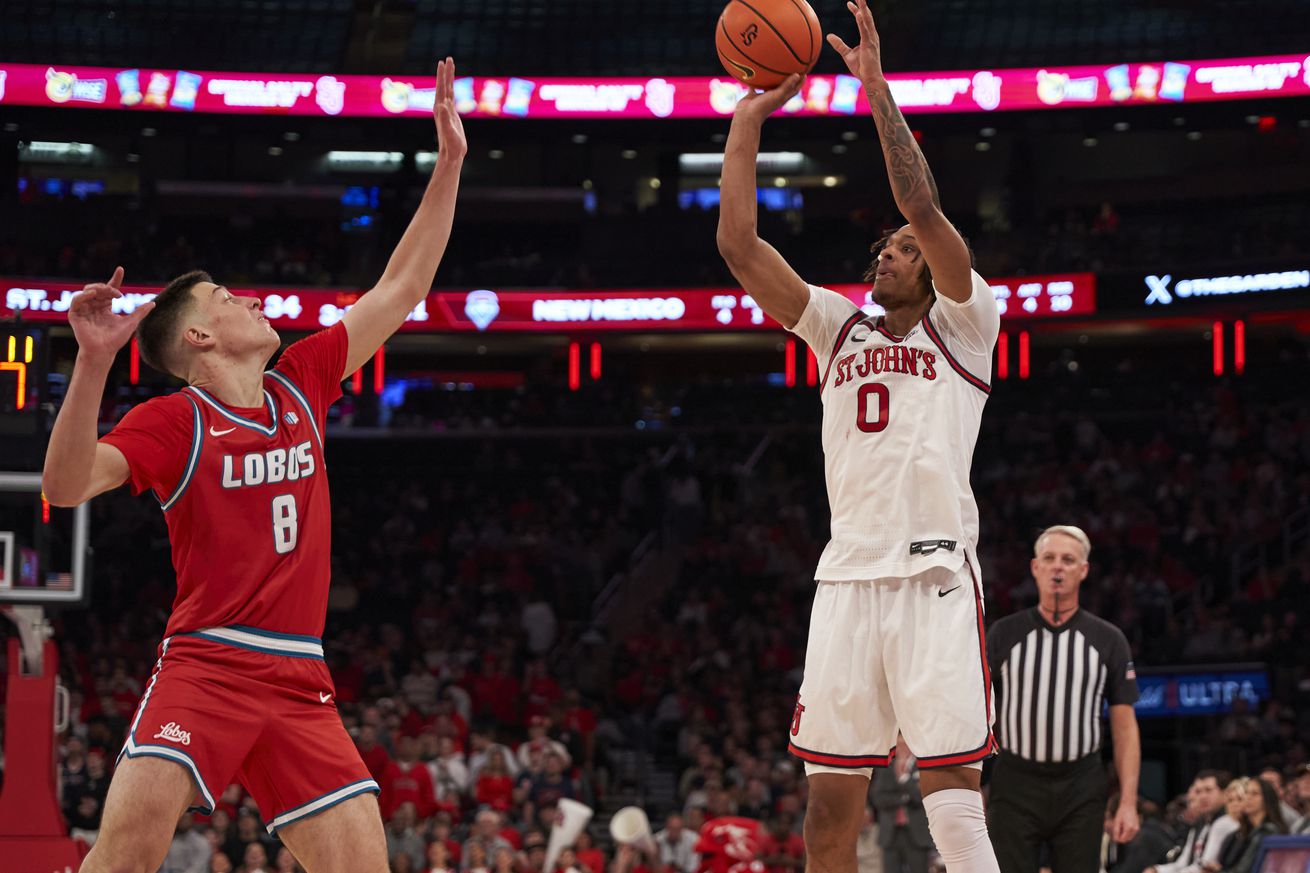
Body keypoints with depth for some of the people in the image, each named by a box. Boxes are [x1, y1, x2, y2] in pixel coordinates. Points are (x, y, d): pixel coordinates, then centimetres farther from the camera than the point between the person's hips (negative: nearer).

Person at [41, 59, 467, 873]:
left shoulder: (301, 387, 14)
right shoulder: (174, 419, -1)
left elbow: (401, 290, 19)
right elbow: (67, 485, -17)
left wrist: (450, 164, 17)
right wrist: (95, 360, -28)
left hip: (300, 682, 5)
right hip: (205, 664, -5)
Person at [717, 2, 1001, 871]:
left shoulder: (962, 325, 9)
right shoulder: (841, 328, 22)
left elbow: (926, 211, -7)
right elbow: (740, 245, 14)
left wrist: (879, 91, -7)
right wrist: (750, 117, 11)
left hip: (935, 577, -5)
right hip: (847, 578, 5)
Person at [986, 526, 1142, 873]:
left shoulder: (1108, 639, 6)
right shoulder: (1004, 634, 6)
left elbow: (1124, 726, 5)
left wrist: (1128, 802, -4)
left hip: (1081, 792, 0)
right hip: (1016, 786, 0)